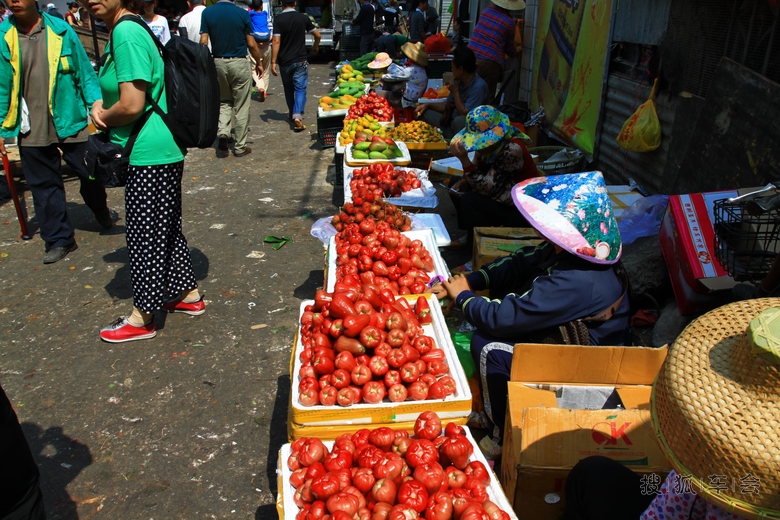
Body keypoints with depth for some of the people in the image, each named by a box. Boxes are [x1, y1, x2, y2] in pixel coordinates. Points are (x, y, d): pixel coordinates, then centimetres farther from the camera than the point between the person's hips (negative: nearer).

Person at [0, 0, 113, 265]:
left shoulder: (61, 30, -3)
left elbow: (84, 71, 3)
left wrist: (96, 103, -9)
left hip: (71, 122, -1)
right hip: (32, 130, 1)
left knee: (90, 175, 9)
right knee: (44, 185, 8)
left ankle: (102, 213, 39)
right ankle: (59, 239, 21)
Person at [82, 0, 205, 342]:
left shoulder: (126, 33, -18)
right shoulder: (124, 30, 13)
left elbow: (132, 106, -23)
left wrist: (102, 118, -4)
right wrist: (101, 103, 4)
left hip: (150, 154, -10)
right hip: (162, 151, 10)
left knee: (145, 234, 1)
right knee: (165, 227, 18)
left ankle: (141, 319, 15)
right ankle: (190, 296, 31)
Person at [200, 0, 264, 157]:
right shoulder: (243, 14, -6)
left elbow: (203, 41, -5)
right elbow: (251, 44, -4)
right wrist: (259, 63, 10)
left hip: (218, 63, 3)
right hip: (239, 63, -3)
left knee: (223, 102, 19)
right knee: (241, 107, 5)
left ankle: (222, 132, -5)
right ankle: (240, 147, 9)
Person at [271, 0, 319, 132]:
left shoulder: (278, 19, -7)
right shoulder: (303, 18, 0)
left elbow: (276, 41, -15)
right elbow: (317, 35, 8)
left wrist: (273, 62, -13)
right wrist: (315, 47, 29)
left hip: (284, 61, 0)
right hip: (300, 60, 0)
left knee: (288, 89, 17)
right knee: (300, 89, -2)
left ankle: (292, 115, 30)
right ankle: (297, 117, -21)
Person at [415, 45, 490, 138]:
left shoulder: (479, 86, -19)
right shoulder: (458, 81, 4)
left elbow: (465, 113, -23)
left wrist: (455, 92, -13)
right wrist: (427, 105, 3)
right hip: (451, 124, 8)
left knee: (460, 120, -38)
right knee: (425, 112, 5)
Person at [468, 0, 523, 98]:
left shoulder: (487, 10, 13)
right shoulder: (509, 22, 0)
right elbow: (509, 48, 12)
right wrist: (515, 52, 37)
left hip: (470, 58, 5)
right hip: (489, 63, -5)